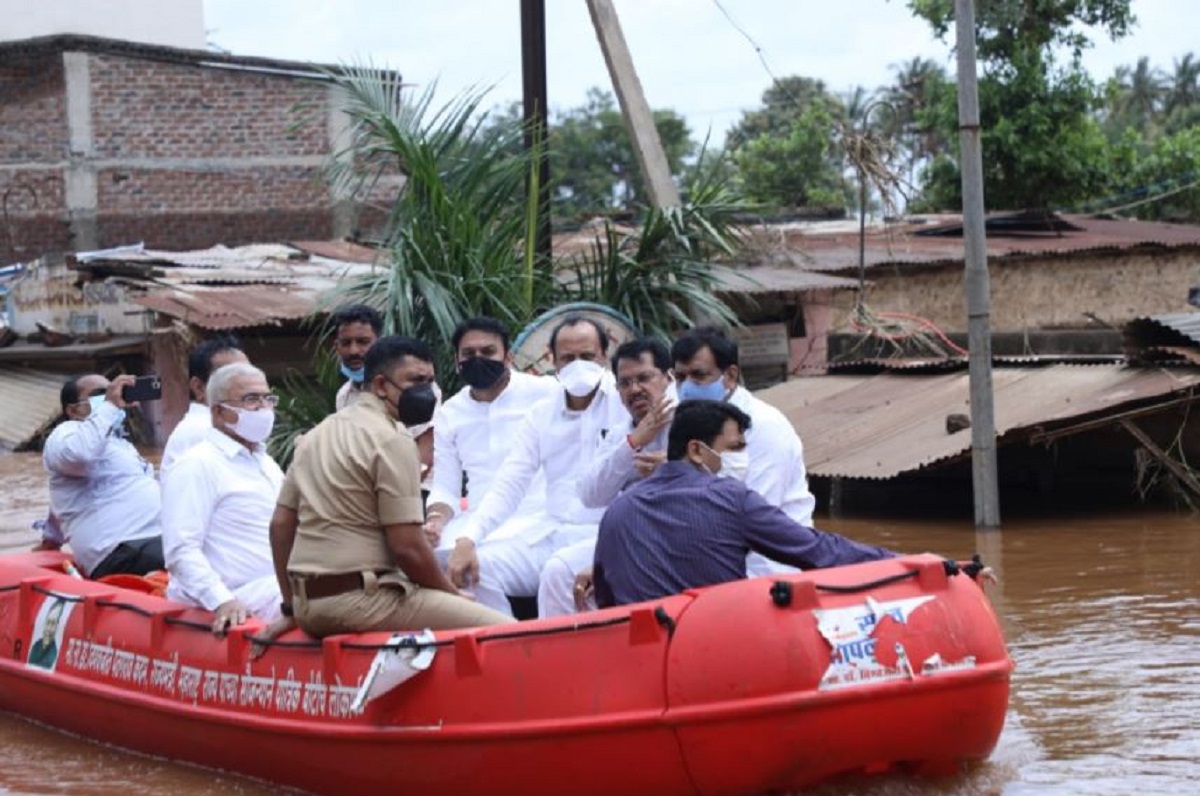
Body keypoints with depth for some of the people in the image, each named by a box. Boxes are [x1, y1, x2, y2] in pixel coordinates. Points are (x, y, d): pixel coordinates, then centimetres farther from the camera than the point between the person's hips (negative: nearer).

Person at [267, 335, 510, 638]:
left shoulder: (316, 435, 16)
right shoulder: (392, 441, -10)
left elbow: (281, 523, 17)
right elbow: (408, 548, -14)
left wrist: (291, 609, 22)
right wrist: (455, 596, 1)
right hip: (360, 600, -9)